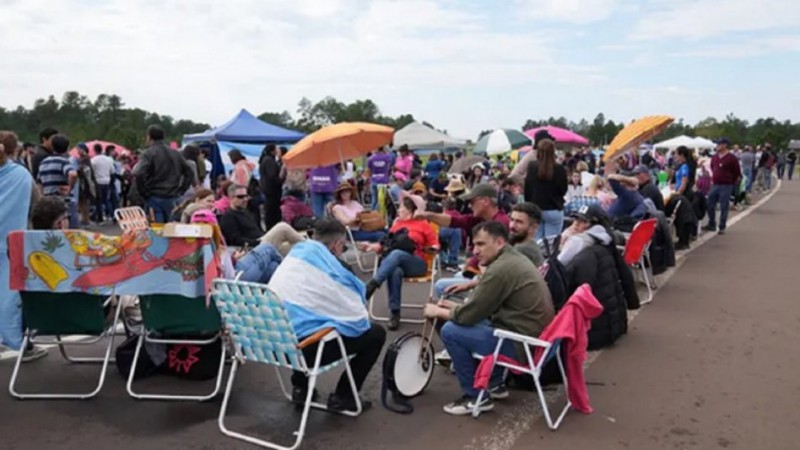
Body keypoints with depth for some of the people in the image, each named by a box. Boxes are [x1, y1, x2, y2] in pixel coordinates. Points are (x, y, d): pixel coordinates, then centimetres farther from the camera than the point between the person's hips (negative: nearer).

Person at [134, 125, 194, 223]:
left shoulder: (149, 153, -6)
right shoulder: (175, 153, 12)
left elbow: (139, 174, -20)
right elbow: (189, 173, 16)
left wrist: (144, 193, -9)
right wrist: (180, 191, 14)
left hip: (154, 198, -5)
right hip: (172, 199, 5)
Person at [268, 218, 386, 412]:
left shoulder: (295, 253, 10)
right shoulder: (332, 266, -11)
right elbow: (358, 318, -8)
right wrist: (364, 315, 15)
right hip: (304, 347, -8)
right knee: (376, 333, 7)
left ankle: (300, 386, 30)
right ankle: (342, 397, 11)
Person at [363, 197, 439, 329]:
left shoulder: (423, 224, 10)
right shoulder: (397, 223, 24)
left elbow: (435, 245, 6)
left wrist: (427, 249, -15)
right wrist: (377, 246, 5)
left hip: (416, 263, -3)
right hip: (395, 262, 3)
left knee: (396, 254, -36)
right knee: (395, 272, -36)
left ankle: (372, 285, -47)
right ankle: (395, 313, -34)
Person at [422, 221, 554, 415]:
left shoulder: (500, 269, -20)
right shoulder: (514, 258, 11)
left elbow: (469, 315, -14)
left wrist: (439, 312, 3)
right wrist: (454, 306, 14)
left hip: (521, 344, -10)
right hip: (535, 337, 10)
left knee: (450, 331, -7)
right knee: (475, 321, 22)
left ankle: (476, 396, 5)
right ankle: (495, 383, 26)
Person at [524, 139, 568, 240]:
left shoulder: (531, 167, -6)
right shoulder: (559, 169, -12)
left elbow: (526, 190, 2)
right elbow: (563, 190, -2)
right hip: (554, 210, -2)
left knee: (536, 241, 9)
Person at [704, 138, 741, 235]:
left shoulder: (732, 158, -10)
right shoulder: (714, 157, 8)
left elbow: (738, 173, -3)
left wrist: (732, 183, 3)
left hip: (726, 186, -6)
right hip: (714, 185, 6)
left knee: (724, 207, -1)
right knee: (710, 205, 9)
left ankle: (722, 227, 8)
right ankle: (711, 225, 22)